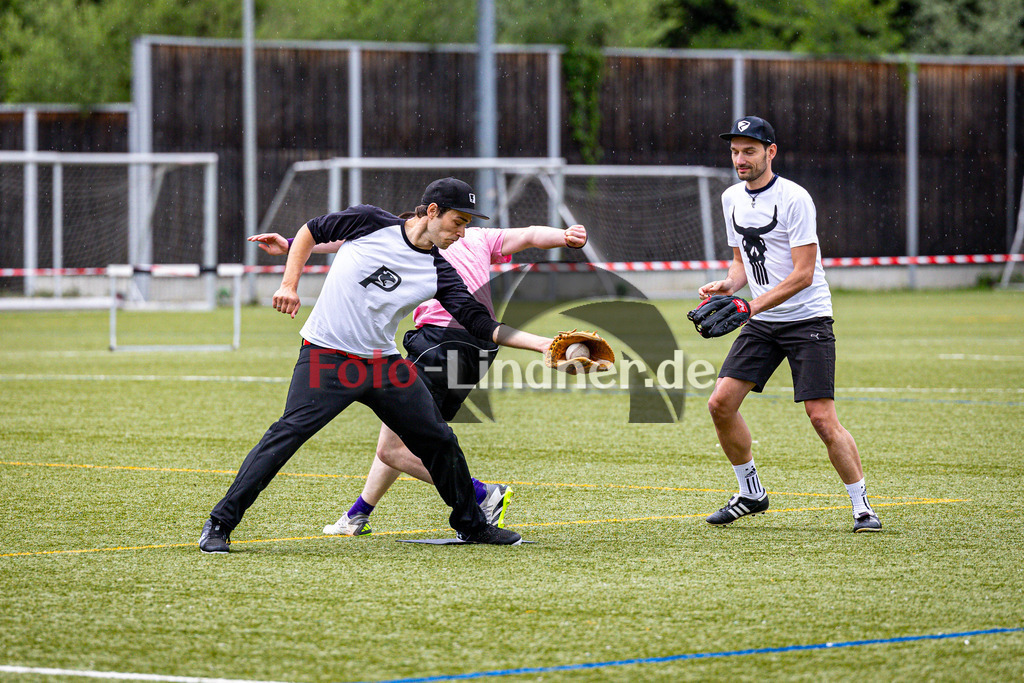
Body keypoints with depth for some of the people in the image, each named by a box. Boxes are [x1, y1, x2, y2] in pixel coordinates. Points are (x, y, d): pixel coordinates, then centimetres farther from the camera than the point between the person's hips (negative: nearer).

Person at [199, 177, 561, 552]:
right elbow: (310, 232, 8)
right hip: (326, 359, -5)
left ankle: (472, 525, 28)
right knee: (287, 434, -19)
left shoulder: (438, 274, 1)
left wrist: (542, 344, -16)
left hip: (384, 365, 5)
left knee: (439, 441, 5)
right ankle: (219, 525, -13)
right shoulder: (369, 222, -6)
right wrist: (289, 285, -2)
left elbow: (480, 323, -5)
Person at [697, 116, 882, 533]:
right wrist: (729, 285, -3)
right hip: (760, 325, 7)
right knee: (720, 404, -3)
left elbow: (803, 274, -19)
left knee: (822, 418, -15)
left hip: (807, 319, -7)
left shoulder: (794, 199, -15)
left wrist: (752, 306, -26)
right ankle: (751, 493, 14)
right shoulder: (732, 199, 8)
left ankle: (862, 507, -3)